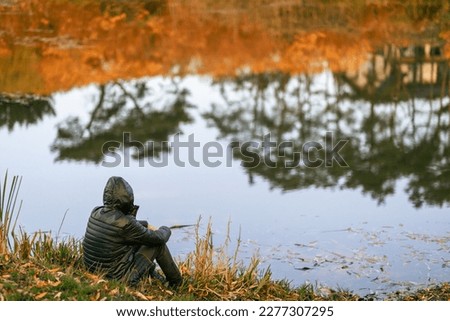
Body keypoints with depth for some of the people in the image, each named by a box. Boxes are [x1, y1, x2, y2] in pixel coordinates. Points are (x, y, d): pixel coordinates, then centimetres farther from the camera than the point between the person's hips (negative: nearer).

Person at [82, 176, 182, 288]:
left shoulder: (95, 213, -2)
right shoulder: (125, 223, -24)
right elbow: (158, 238, -11)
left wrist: (144, 224, 26)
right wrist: (165, 230, 13)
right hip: (120, 277, -8)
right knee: (159, 244, 6)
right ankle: (176, 283, 25)